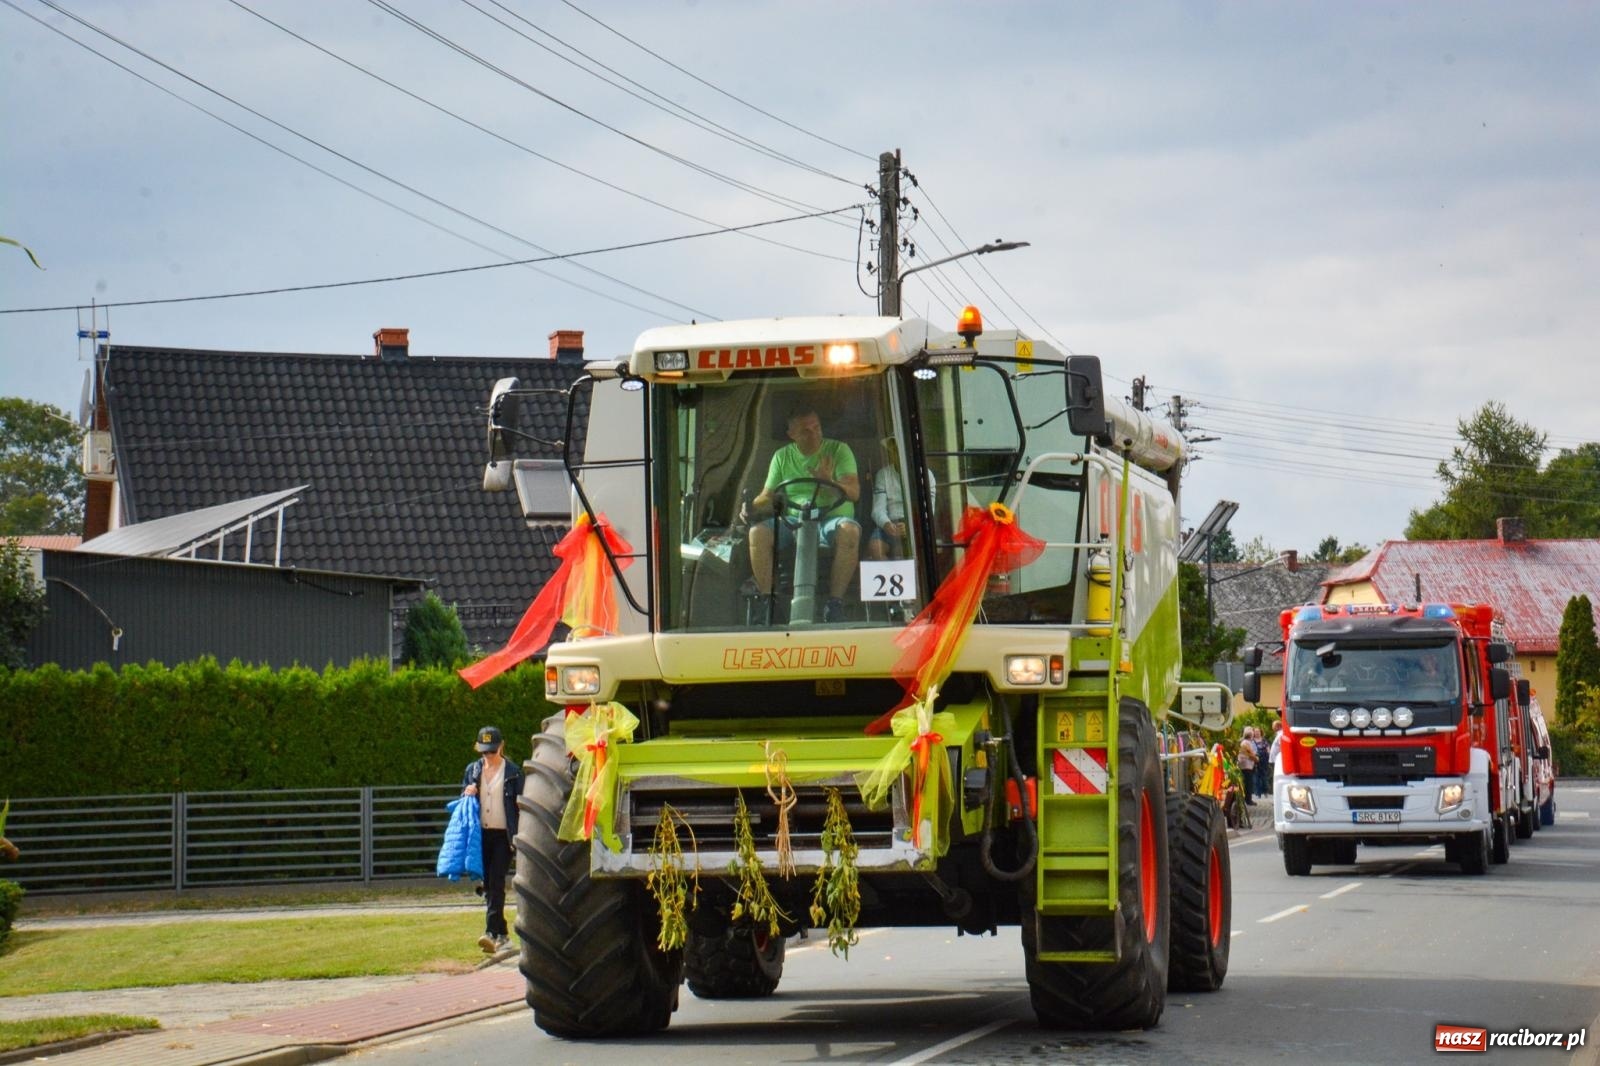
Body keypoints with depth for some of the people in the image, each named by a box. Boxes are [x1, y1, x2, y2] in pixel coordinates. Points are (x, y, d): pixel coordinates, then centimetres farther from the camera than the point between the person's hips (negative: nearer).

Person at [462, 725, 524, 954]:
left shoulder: (513, 772, -1)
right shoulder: (472, 770, 11)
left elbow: (520, 806, -1)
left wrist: (519, 838, -10)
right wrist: (467, 795, -6)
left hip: (503, 835, -5)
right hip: (480, 834, 5)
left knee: (496, 883, -13)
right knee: (487, 886, 7)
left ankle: (492, 933, -19)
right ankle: (501, 934, 18)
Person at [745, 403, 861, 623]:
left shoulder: (838, 450, 5)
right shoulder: (782, 456, 14)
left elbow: (854, 492, -7)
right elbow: (768, 496, 14)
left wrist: (829, 482, -27)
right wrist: (752, 506, -10)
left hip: (831, 517, -2)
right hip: (792, 520, 2)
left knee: (849, 530, -38)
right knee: (758, 532, -28)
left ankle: (835, 602, -30)